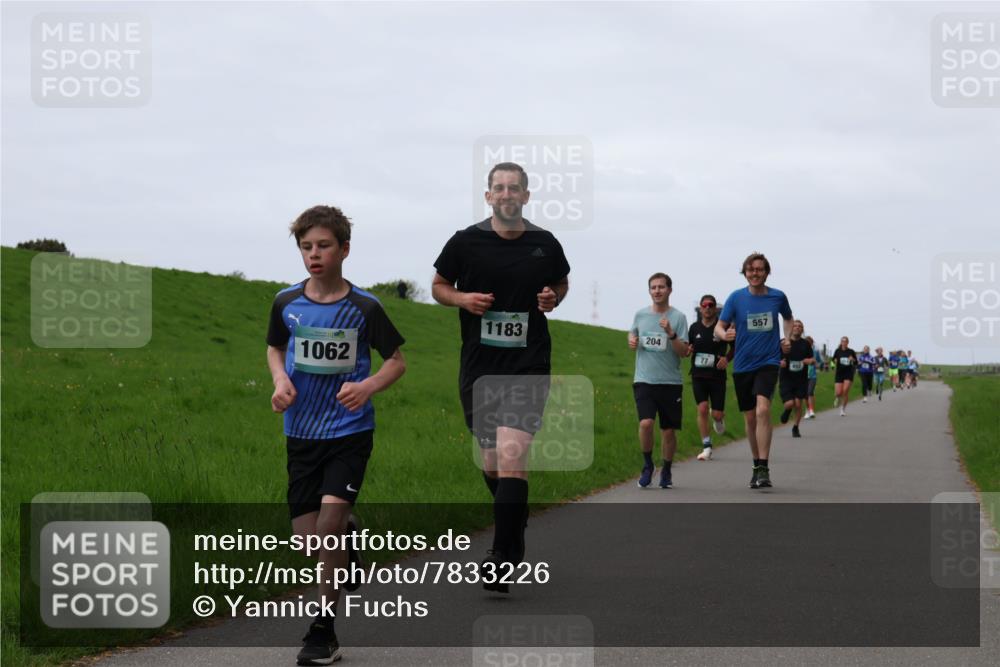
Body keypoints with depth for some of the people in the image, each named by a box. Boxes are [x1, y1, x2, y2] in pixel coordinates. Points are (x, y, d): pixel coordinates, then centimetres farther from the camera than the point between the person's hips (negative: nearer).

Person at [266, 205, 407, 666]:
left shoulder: (364, 308, -7)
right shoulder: (286, 303, 1)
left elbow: (397, 359, 2)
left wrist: (369, 386, -18)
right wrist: (280, 379, -3)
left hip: (349, 429, -3)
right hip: (301, 431, 3)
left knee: (332, 511, -20)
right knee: (306, 536, 1)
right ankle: (347, 536, 40)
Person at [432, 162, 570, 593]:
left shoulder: (545, 245, 2)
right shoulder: (465, 242, 0)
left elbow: (562, 282, 21)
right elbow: (439, 286, 13)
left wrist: (553, 299, -1)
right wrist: (463, 299, -8)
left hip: (528, 365, -2)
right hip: (479, 366, 2)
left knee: (511, 456, -17)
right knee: (491, 464, 10)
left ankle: (502, 559, -14)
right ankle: (514, 537, 36)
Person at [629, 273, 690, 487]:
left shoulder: (678, 317, -2)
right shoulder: (640, 315, 6)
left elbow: (684, 352, -7)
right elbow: (632, 333, 26)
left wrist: (670, 333, -21)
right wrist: (632, 341, 4)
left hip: (670, 381, -1)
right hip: (644, 380, 1)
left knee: (668, 430, 6)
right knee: (645, 423, -19)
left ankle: (666, 471, 25)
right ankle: (647, 465, 3)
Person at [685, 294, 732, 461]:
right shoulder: (694, 328, 5)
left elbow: (735, 347, 8)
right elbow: (686, 349, 16)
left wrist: (727, 359, -9)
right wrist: (688, 350, -7)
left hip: (717, 375, -1)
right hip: (698, 375, 2)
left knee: (717, 414, -2)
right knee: (702, 408, -12)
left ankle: (719, 419, 38)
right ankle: (706, 447, -4)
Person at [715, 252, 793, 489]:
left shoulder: (778, 297, 2)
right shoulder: (736, 298, -1)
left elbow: (788, 318, 23)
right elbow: (719, 326, -2)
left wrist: (787, 338, 6)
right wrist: (724, 334, -25)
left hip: (768, 362, -2)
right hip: (742, 365, 2)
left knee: (762, 410, -22)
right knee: (750, 417, 10)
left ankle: (764, 469, -24)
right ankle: (757, 466, 27)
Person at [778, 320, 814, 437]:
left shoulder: (806, 344, 5)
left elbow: (813, 362, 10)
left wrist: (810, 361, -14)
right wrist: (780, 363, -18)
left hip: (801, 379, 2)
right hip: (786, 378, -2)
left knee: (798, 404, -1)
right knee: (790, 403, -14)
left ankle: (795, 428, 19)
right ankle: (787, 410, 25)